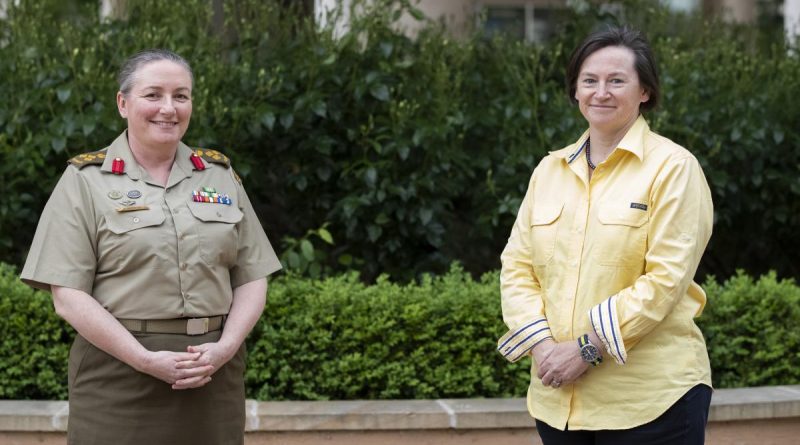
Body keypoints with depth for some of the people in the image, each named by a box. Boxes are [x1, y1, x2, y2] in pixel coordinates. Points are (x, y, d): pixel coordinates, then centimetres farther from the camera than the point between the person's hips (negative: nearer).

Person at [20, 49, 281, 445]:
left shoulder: (220, 175, 12)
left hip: (213, 375, 3)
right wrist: (147, 360, -15)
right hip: (120, 375, -3)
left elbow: (252, 279, 10)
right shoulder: (85, 181, 1)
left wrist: (224, 348, -8)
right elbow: (68, 296, -7)